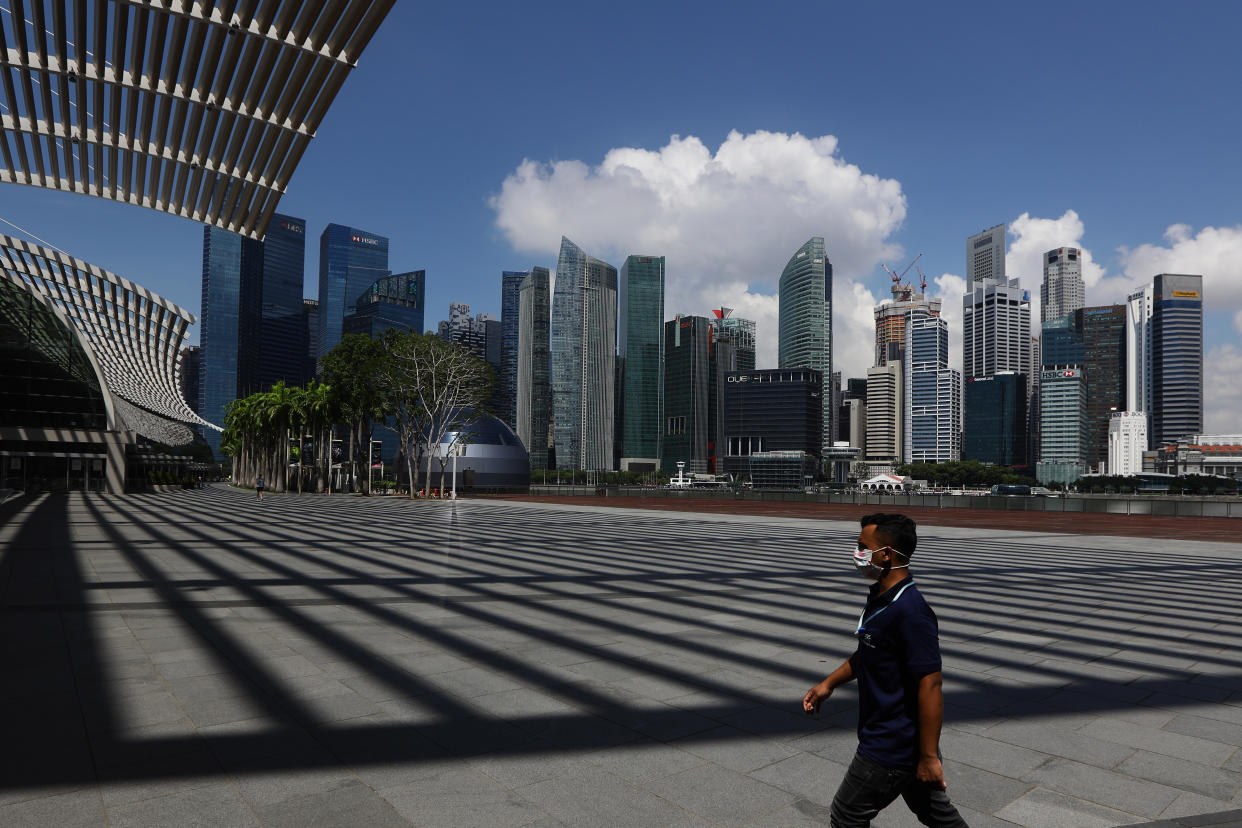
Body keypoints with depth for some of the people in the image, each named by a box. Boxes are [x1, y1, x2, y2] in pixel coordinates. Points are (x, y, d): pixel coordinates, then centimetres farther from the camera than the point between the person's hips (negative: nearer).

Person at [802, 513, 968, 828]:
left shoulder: (910, 612, -27)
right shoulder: (880, 597, 5)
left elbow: (930, 686, -27)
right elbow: (866, 654, 20)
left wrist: (929, 757, -22)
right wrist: (829, 684, 19)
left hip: (892, 749, -9)